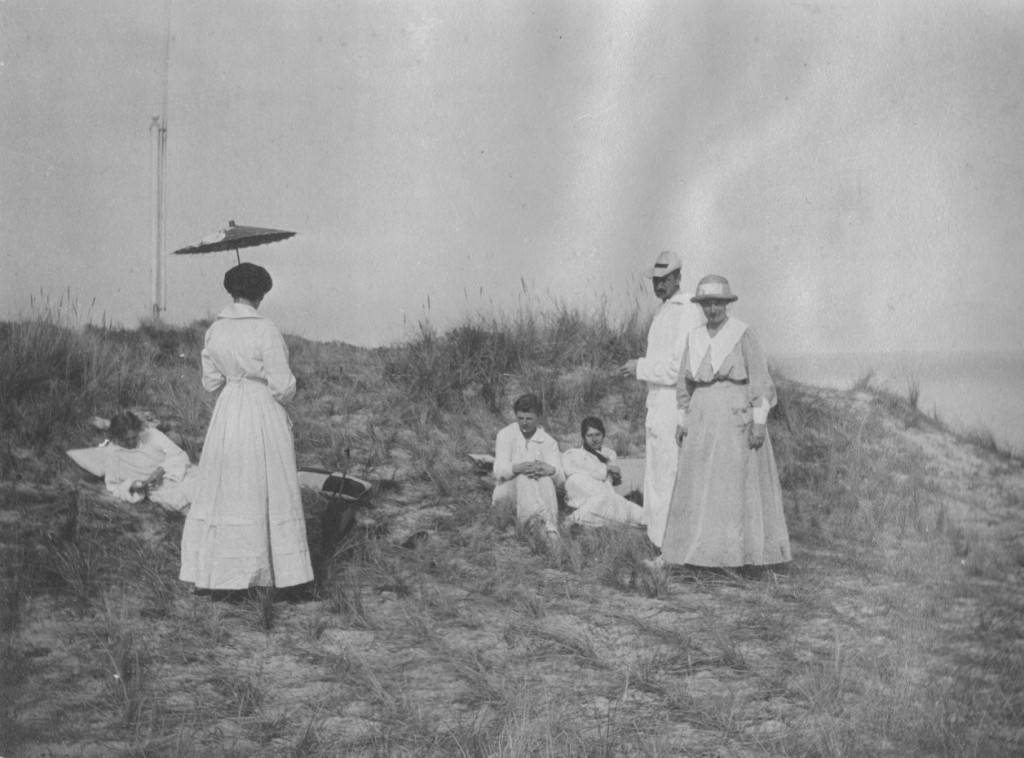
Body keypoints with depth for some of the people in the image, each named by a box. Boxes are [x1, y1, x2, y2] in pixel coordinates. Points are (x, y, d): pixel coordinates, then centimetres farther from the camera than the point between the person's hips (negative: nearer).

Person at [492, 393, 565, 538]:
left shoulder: (548, 441, 4)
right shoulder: (506, 435, -1)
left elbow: (560, 478, -8)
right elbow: (499, 471, -15)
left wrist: (550, 470, -33)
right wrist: (518, 468, -38)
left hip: (540, 495, 2)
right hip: (507, 492, -1)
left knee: (546, 478, -30)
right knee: (523, 477, -32)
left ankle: (551, 531, -45)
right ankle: (547, 524, -55)